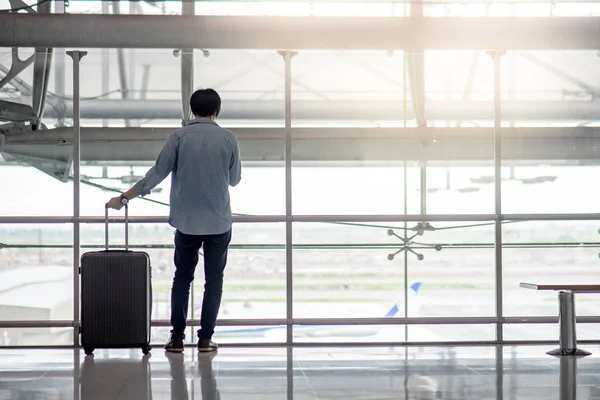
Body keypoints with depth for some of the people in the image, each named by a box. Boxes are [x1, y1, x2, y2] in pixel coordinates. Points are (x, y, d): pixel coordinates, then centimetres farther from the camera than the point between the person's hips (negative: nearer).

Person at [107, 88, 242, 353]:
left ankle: (177, 337, 9)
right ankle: (205, 338, 6)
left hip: (187, 223, 1)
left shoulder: (179, 137, -4)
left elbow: (157, 174, -6)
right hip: (219, 223, 0)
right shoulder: (228, 139, -2)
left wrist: (124, 198, 2)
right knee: (213, 280, 8)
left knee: (182, 278, 12)